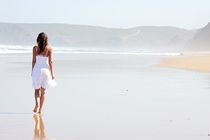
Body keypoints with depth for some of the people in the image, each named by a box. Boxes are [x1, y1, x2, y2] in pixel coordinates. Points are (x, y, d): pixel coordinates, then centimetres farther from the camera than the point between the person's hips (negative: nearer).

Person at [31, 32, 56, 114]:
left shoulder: (35, 48, -4)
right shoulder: (49, 49, -4)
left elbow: (33, 61, -3)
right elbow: (50, 62, -5)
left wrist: (32, 71, 8)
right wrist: (52, 74, 2)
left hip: (37, 70, 0)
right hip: (46, 70, 0)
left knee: (37, 89, 13)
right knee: (43, 91, 9)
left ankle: (36, 103, -14)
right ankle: (40, 110, 10)